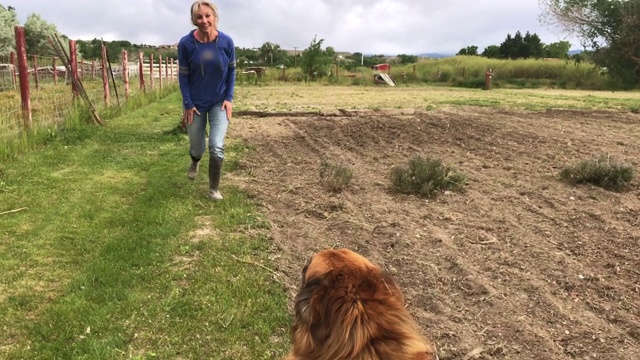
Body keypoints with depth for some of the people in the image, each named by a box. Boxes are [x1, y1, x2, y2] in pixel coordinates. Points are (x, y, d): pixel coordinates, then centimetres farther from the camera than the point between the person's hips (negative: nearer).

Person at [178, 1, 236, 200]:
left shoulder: (227, 42, -13)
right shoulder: (186, 43, -16)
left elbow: (231, 70, 1)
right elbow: (183, 75, -6)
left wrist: (229, 98, -5)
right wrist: (188, 104, -9)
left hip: (219, 102, 0)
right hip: (195, 103, 0)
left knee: (217, 147, -12)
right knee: (197, 148, 12)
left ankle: (214, 189, 10)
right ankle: (195, 161, 52)